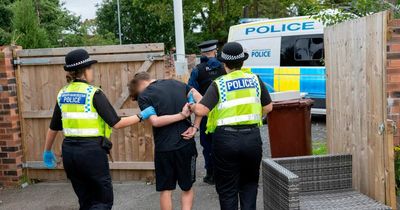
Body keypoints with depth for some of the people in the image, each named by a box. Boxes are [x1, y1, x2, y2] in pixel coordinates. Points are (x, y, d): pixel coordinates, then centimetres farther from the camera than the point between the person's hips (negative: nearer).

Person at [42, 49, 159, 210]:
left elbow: (53, 127, 15)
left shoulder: (63, 94, 7)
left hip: (69, 151, 7)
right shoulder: (93, 93, -11)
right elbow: (116, 123, -13)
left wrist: (47, 151, 28)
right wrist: (142, 116, -3)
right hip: (92, 151, -6)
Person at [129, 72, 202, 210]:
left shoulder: (143, 96, -4)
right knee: (187, 187, 17)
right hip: (186, 143, 3)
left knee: (165, 189, 13)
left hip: (164, 148, -3)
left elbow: (155, 121, -16)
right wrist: (195, 126, -3)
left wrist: (181, 115, -11)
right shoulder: (177, 83, 8)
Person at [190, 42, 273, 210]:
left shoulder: (219, 84, -6)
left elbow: (201, 110, -15)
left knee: (227, 188, 12)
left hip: (226, 138, -3)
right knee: (249, 183, 23)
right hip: (252, 137, 3)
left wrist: (191, 107, 6)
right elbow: (268, 107, 10)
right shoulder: (255, 80, 5)